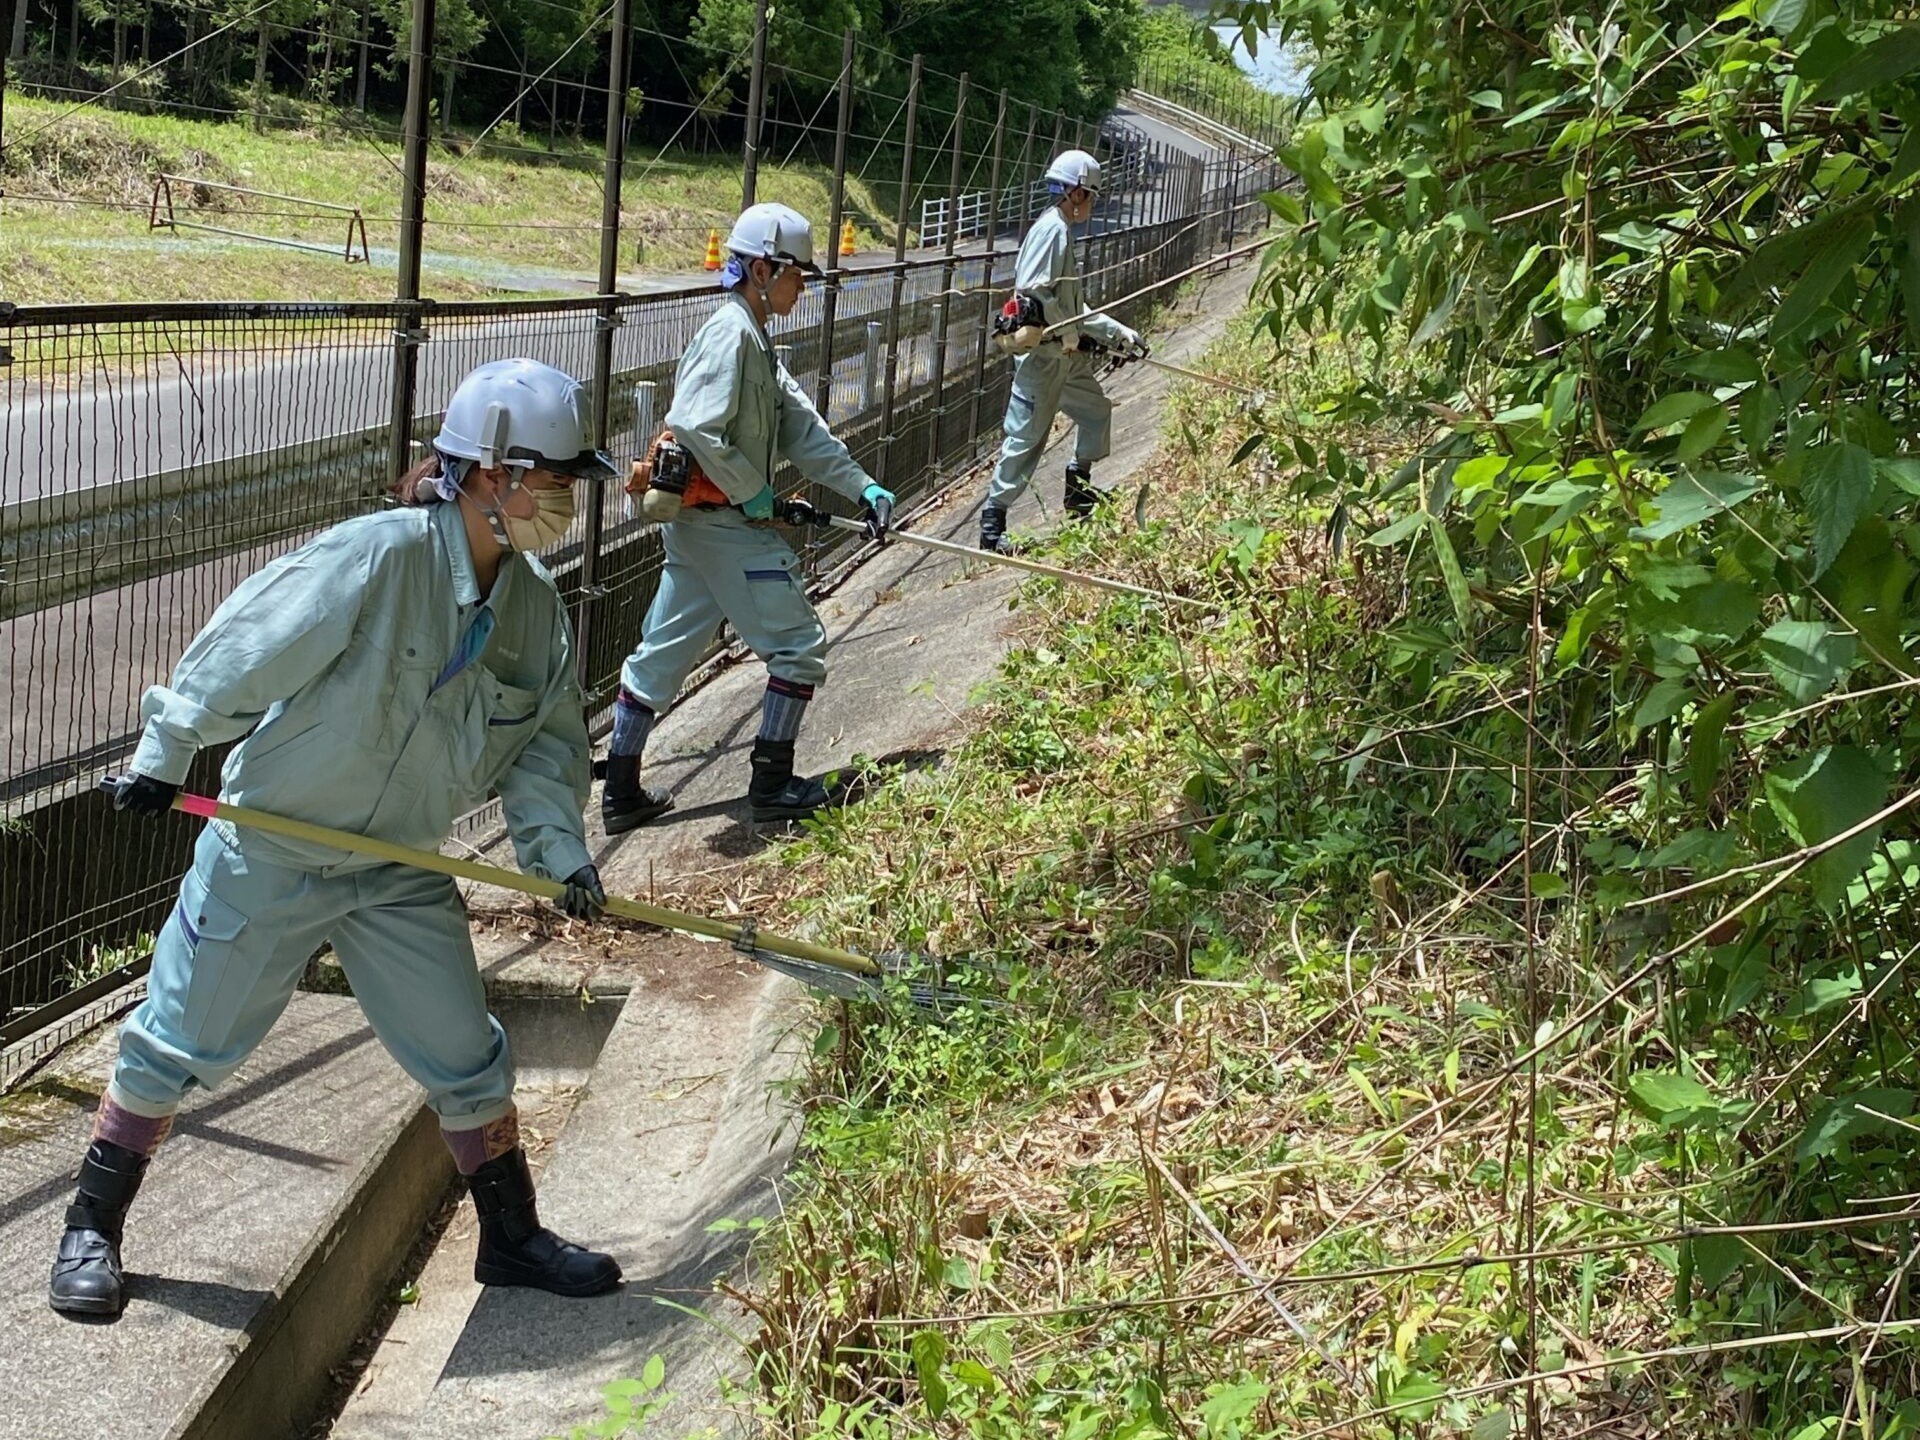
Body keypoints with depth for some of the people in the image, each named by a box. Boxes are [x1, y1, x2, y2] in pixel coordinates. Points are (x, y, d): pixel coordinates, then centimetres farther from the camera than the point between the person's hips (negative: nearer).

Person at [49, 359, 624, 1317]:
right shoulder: (375, 557, -26)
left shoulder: (536, 604, -4)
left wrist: (559, 846, -10)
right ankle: (91, 1229, 26)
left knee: (467, 1060, 10)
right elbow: (240, 650, -19)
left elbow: (545, 739, 3)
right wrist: (165, 756, -11)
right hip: (267, 853, -6)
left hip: (401, 873, 6)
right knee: (177, 1047, 5)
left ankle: (512, 1239, 28)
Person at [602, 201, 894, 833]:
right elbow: (696, 427, -26)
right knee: (799, 645, 2)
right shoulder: (731, 332, -16)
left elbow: (801, 426, 12)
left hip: (695, 521, 10)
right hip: (725, 523, -10)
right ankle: (772, 785, 10)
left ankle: (622, 792, 18)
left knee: (663, 653, 12)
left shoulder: (755, 338, 15)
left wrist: (863, 487, 5)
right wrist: (755, 495, -17)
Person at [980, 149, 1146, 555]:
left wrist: (1119, 335, 20)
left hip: (1064, 353, 10)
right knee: (1027, 437, -7)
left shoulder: (1062, 231, 17)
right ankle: (992, 523, -1)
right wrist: (1071, 336, -13)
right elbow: (1037, 293, -24)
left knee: (1096, 410, 21)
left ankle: (1079, 490, 34)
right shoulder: (1052, 229, -14)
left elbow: (1074, 307, 21)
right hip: (1042, 352, -10)